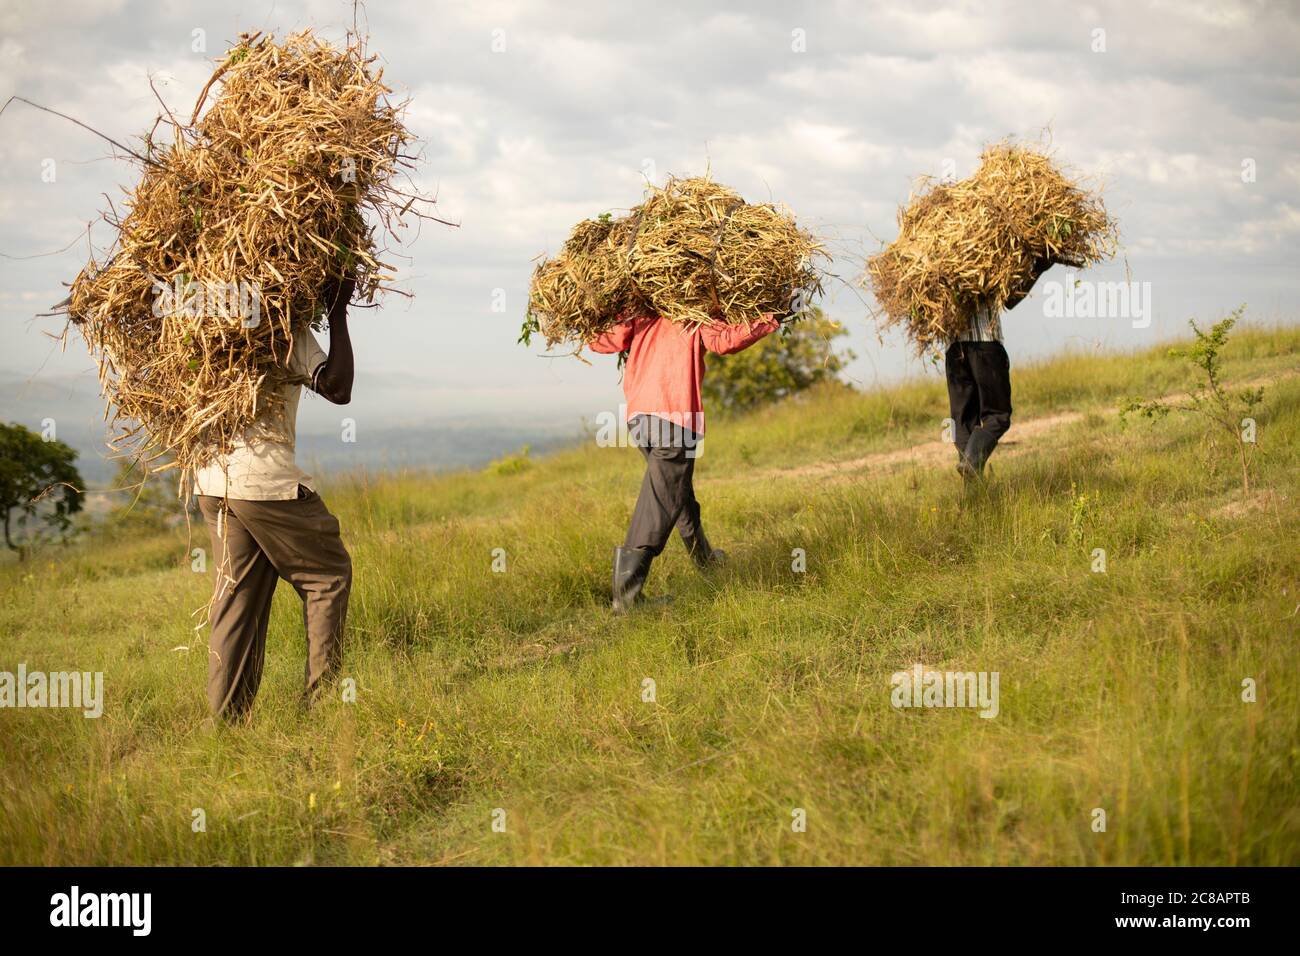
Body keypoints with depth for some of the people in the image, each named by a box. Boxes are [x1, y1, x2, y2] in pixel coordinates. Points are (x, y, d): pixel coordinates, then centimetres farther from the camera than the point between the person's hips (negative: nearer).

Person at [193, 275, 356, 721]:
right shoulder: (288, 331, -8)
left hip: (212, 480, 7)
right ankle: (320, 698, 5)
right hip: (267, 480, -7)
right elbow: (338, 388, -16)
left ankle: (225, 716, 8)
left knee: (238, 593, 11)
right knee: (328, 575, 8)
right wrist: (338, 314, -10)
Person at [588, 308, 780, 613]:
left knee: (680, 488, 26)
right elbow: (723, 341, -11)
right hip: (674, 419, -6)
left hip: (637, 416, 6)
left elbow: (601, 342, 10)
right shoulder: (696, 320, 6)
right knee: (659, 502, -9)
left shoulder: (642, 319, 18)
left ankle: (702, 556, 45)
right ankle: (627, 593, -22)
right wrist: (767, 323, 1)